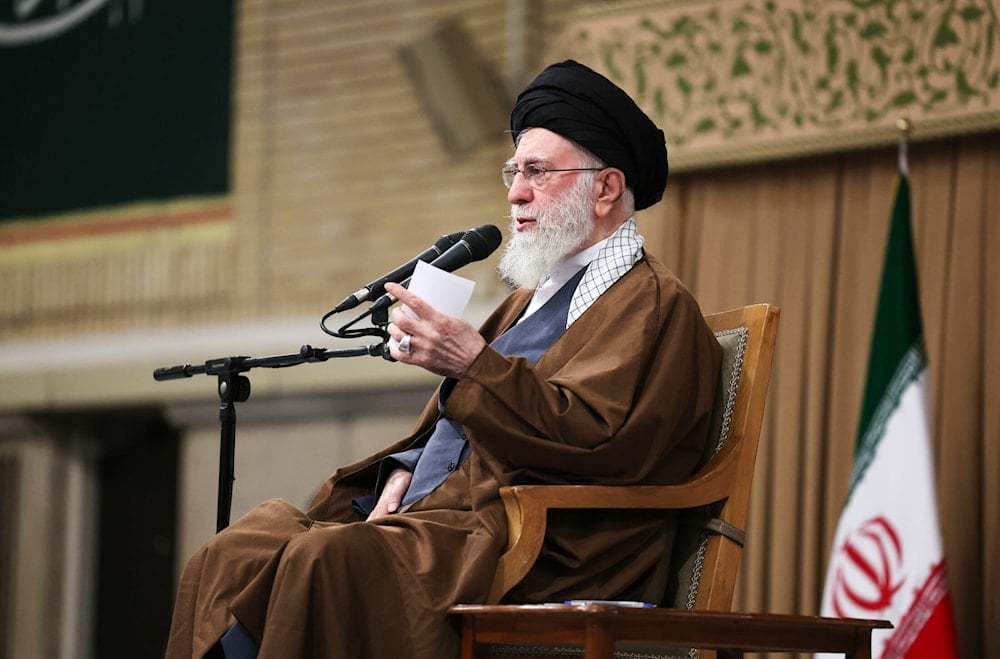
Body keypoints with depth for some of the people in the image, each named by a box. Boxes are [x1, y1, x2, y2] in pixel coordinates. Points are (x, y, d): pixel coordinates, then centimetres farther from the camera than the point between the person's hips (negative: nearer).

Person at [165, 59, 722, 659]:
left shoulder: (653, 306, -1)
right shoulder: (535, 297, 29)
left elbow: (590, 438, -16)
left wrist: (472, 363, -22)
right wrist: (404, 474, 7)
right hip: (431, 517, 9)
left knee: (328, 558, -34)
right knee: (234, 557, -11)